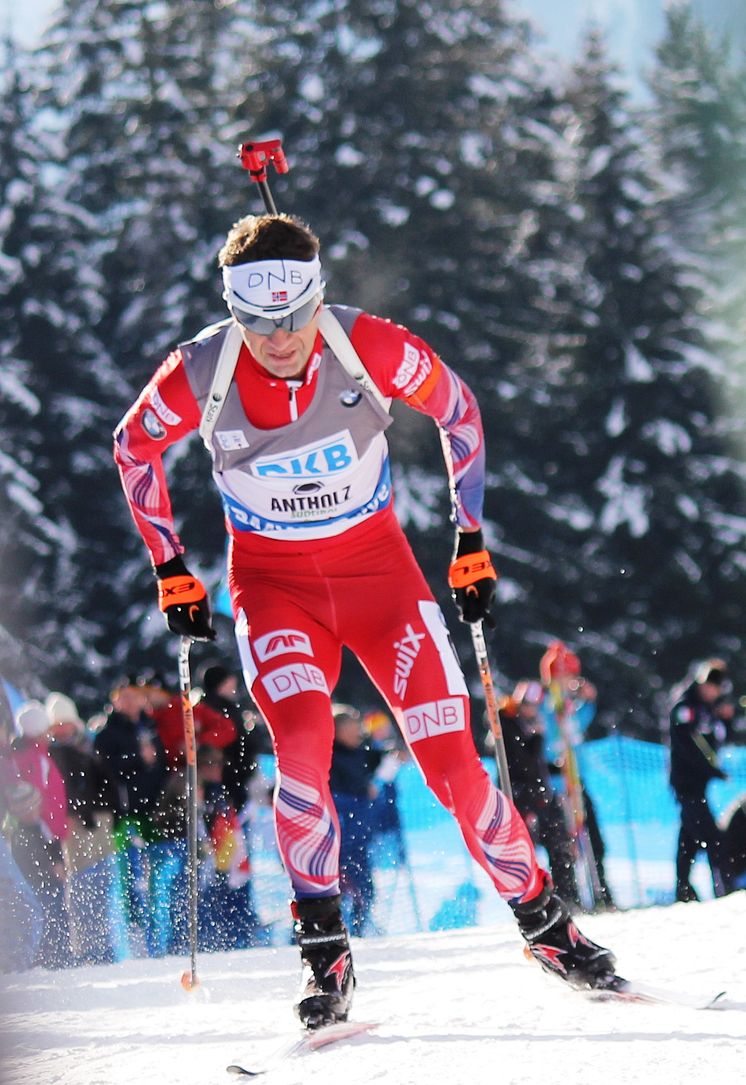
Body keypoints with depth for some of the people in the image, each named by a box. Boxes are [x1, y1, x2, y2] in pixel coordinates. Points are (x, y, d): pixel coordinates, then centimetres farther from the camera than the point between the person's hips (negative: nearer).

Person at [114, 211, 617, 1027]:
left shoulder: (370, 348, -20)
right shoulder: (200, 374, -19)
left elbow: (458, 412, -1)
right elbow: (133, 449, 2)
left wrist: (471, 544, 0)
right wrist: (171, 573, 2)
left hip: (377, 563, 0)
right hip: (272, 581, 0)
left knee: (452, 760, -7)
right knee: (302, 744, -25)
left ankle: (541, 918, 13)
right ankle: (323, 951, -11)